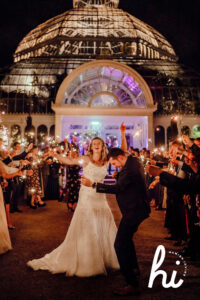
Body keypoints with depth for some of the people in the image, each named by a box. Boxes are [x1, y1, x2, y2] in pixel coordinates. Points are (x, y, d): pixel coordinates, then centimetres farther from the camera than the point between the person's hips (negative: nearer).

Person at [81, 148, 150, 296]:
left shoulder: (129, 169, -23)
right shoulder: (134, 161, 9)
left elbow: (117, 188, -28)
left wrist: (93, 184, -28)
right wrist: (119, 174, 7)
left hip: (133, 211, -11)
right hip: (137, 208, 11)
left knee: (120, 245, -13)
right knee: (126, 238, 28)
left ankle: (133, 284, -9)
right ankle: (134, 267, 47)